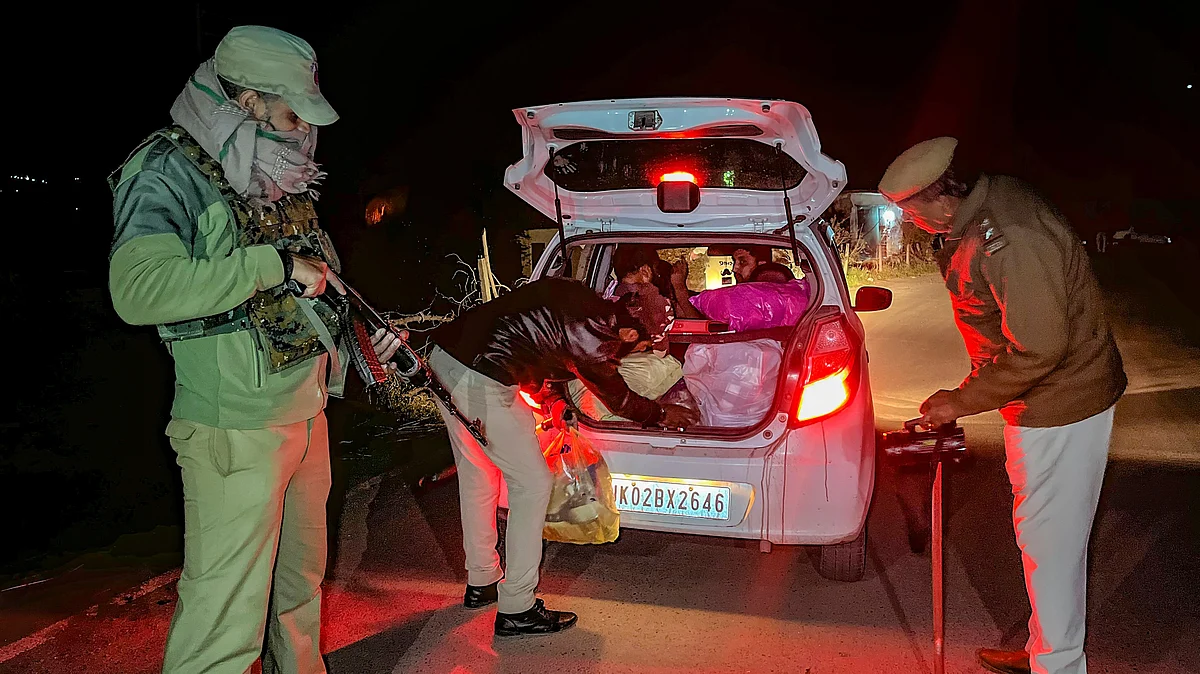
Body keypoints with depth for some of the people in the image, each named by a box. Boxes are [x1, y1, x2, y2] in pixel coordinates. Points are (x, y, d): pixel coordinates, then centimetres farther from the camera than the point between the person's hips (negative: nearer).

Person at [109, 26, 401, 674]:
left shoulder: (278, 177, 13)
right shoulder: (168, 171, -12)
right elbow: (138, 289, -29)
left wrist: (367, 335, 12)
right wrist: (275, 264, -26)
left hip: (306, 416, 8)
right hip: (235, 431, -8)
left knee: (301, 583, 21)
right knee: (227, 620, -4)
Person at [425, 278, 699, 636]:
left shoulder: (578, 296, 10)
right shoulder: (592, 339, -11)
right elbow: (619, 399, 8)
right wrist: (662, 414, 25)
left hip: (443, 355, 10)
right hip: (481, 382, -9)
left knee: (477, 476, 22)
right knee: (533, 484, 3)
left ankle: (481, 583, 38)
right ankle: (516, 610, 9)